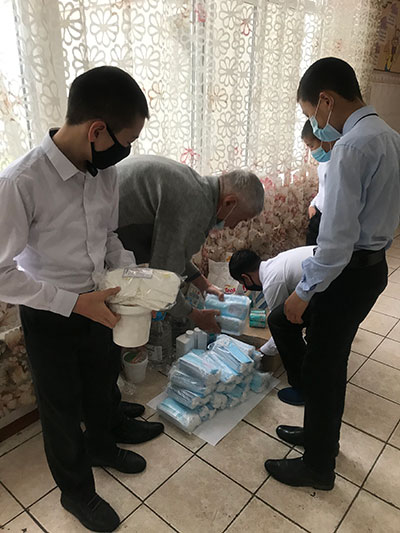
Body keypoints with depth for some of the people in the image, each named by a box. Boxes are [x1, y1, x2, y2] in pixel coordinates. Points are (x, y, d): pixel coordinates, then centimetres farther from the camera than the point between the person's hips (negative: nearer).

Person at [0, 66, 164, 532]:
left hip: (97, 306, 6)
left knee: (102, 384, 27)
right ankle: (76, 490, 45)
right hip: (49, 318, -5)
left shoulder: (104, 170, -8)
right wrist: (75, 302, -26)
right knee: (62, 407, 17)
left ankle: (102, 446, 59)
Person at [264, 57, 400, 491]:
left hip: (349, 271, -10)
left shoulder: (352, 146, -22)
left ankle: (318, 467, 32)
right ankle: (320, 430, 40)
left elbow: (338, 237, -27)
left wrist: (305, 292, -17)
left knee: (322, 366, 7)